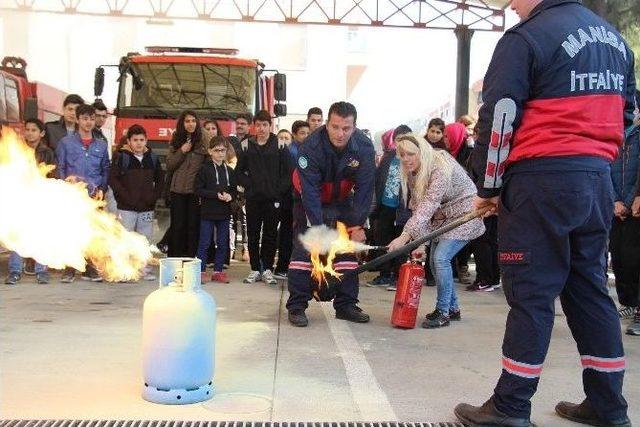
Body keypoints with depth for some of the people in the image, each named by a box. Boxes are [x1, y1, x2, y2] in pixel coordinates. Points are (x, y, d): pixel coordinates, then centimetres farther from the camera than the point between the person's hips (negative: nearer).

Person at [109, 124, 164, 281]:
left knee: (145, 239, 9)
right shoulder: (121, 156, -3)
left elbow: (160, 179, 16)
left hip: (147, 207, 4)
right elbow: (112, 179, -9)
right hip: (126, 207, -4)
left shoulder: (152, 157, 9)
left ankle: (145, 269, 18)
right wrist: (125, 196, -15)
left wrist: (154, 196, 2)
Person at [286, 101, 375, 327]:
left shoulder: (365, 147, -23)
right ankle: (296, 306, -4)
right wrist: (319, 230, -34)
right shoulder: (311, 147, -32)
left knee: (348, 247, 1)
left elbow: (365, 188, -16)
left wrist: (359, 225, -19)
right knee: (304, 247, -11)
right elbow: (310, 192, -31)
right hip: (310, 199, -3)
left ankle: (346, 304, 11)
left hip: (342, 200, 3)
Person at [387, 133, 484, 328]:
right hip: (443, 217, 9)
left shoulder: (440, 168, -29)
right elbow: (417, 206, -2)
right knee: (434, 260, 6)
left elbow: (429, 204, -37)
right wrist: (419, 239, -13)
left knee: (441, 257, -19)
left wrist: (405, 236, -43)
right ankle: (453, 308, 21)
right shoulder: (412, 173, -2)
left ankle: (443, 312, -7)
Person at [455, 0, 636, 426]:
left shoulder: (527, 37, -7)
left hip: (542, 181, -7)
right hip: (598, 179, 8)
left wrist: (489, 187, -1)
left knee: (531, 294, -3)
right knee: (590, 290, 12)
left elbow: (499, 118, -10)